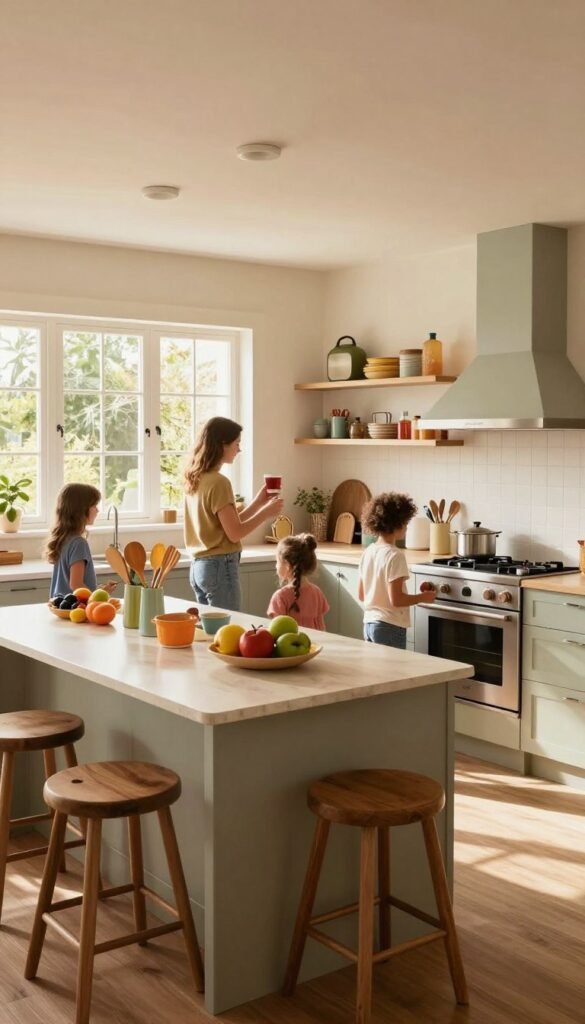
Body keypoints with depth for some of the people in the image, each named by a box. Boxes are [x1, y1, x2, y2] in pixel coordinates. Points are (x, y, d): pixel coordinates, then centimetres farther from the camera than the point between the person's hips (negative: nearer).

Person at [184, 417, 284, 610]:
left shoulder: (195, 479, 10)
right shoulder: (218, 482, -16)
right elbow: (234, 533, -15)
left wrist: (258, 502, 14)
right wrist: (266, 512, -5)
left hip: (199, 566, 9)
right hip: (220, 567, -9)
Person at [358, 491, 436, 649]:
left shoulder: (368, 552, 7)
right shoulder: (395, 555, -16)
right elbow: (396, 599, -19)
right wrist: (423, 597, -6)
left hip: (369, 623, 8)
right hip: (390, 626, -8)